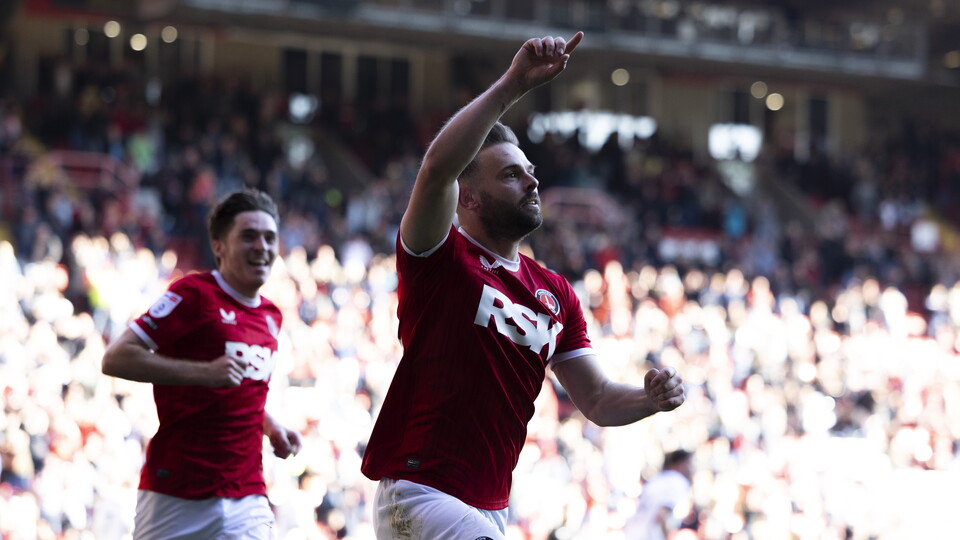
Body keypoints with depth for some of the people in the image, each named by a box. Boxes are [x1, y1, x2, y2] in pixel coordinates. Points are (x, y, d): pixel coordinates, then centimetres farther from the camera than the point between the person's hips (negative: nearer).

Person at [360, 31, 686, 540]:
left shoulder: (555, 293, 16)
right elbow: (437, 167, -25)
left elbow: (596, 399, 17)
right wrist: (513, 84, -28)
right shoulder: (440, 258, -4)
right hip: (419, 495, -8)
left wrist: (652, 398, -5)